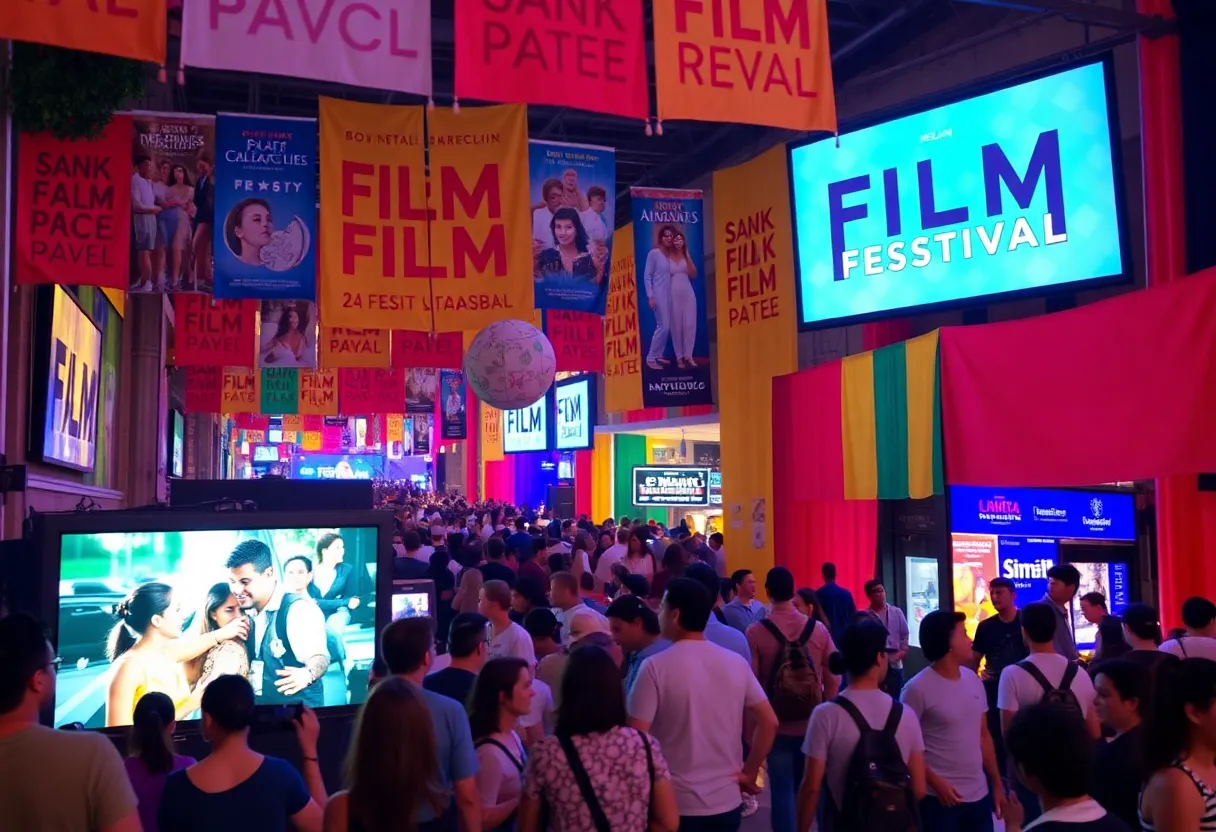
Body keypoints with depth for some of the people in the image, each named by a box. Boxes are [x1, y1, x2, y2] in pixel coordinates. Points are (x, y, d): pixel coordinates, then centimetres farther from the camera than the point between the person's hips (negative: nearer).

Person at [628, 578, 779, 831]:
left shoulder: (656, 667, -14)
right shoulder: (737, 664, 0)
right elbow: (769, 722, 4)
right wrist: (749, 773, 12)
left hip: (676, 805, -4)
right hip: (727, 802, 4)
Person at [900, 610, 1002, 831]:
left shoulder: (974, 680, 7)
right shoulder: (918, 689, -13)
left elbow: (983, 735, 14)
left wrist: (997, 783, 14)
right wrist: (935, 783, -16)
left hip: (979, 794, 6)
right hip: (940, 797, -6)